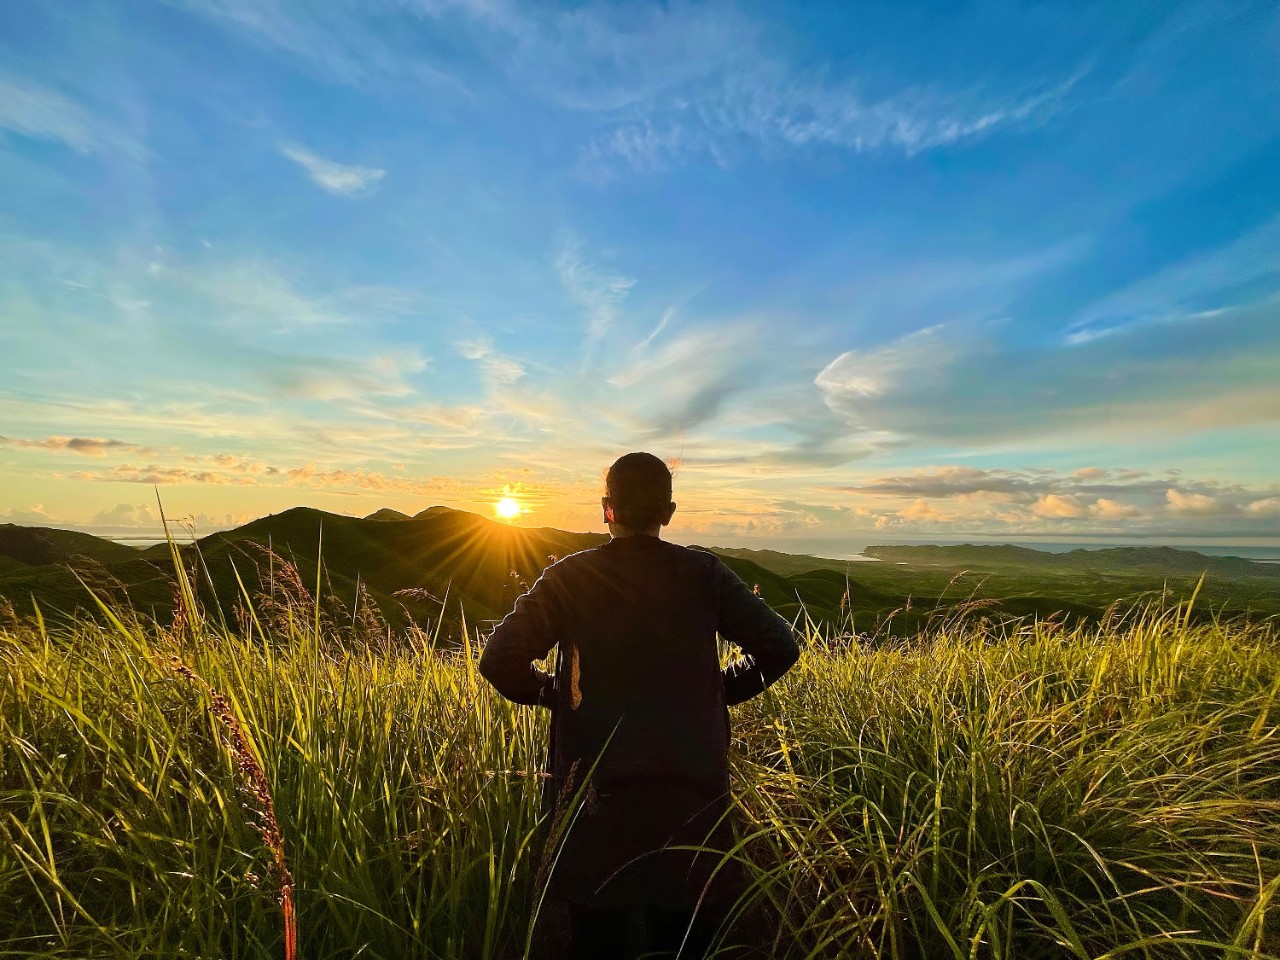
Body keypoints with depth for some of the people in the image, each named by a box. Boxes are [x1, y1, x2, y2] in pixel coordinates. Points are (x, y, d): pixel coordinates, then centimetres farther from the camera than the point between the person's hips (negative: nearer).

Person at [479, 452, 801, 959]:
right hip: (693, 789, 1)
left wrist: (550, 691, 6)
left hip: (596, 791, -1)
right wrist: (723, 687, 8)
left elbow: (499, 660, -12)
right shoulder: (704, 574, -6)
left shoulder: (569, 578, -8)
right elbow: (780, 647, -6)